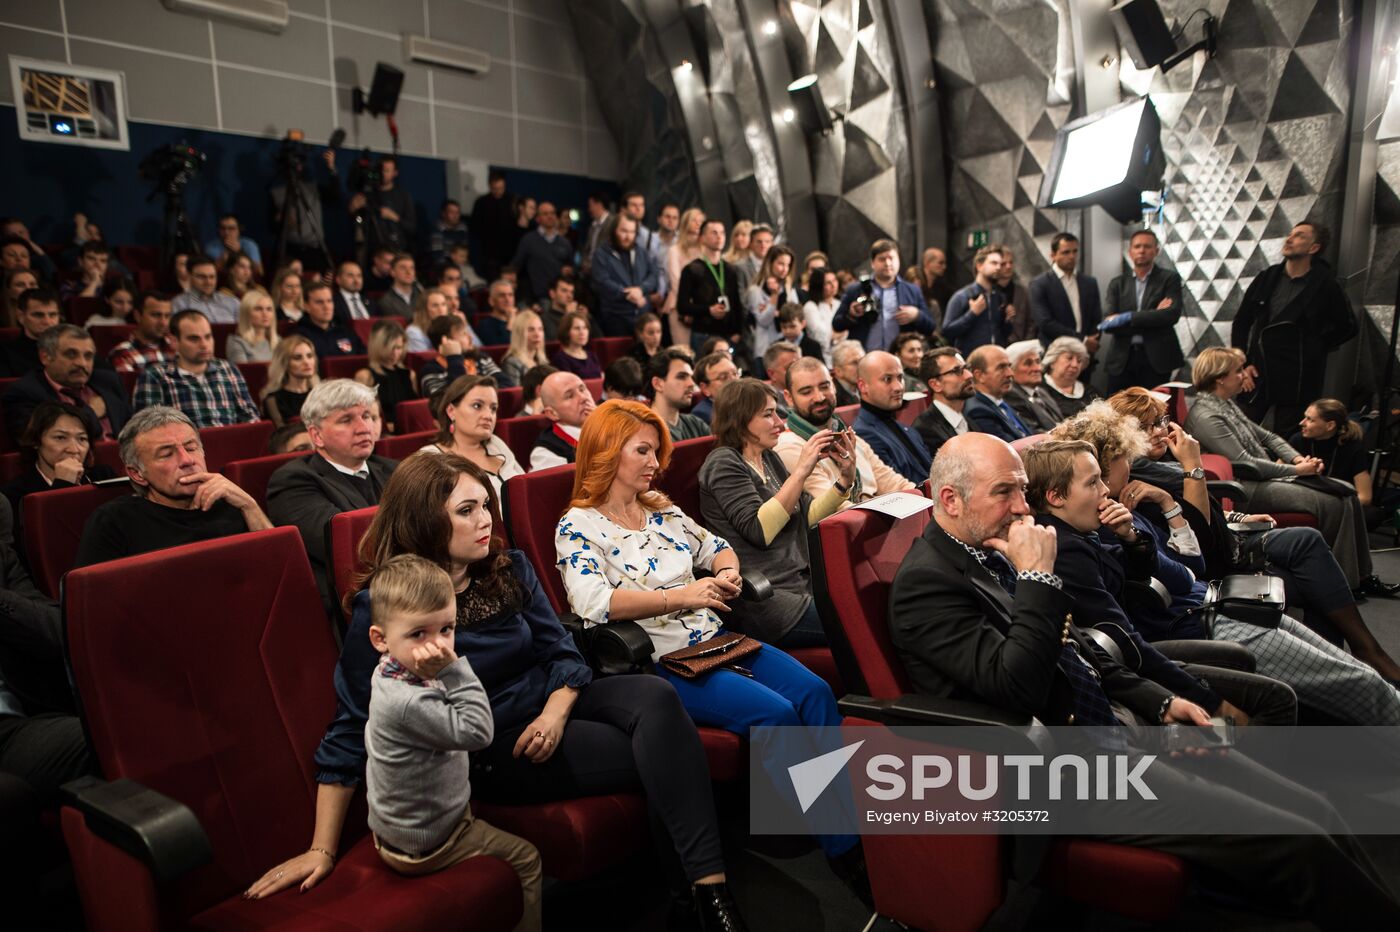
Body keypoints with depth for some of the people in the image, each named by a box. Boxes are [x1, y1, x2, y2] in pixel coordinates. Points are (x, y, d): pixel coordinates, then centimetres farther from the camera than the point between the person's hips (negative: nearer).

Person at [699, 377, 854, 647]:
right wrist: (801, 471, -21)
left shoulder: (768, 458, 17)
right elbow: (758, 529, -19)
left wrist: (846, 479, 5)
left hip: (800, 586, 8)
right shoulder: (724, 463, -6)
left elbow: (806, 516, 18)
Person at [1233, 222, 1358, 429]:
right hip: (1257, 373, 3)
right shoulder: (1267, 278, 5)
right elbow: (1241, 323, 9)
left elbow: (1348, 327, 8)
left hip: (1298, 380, -2)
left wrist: (1315, 350, 2)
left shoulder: (1325, 285, -3)